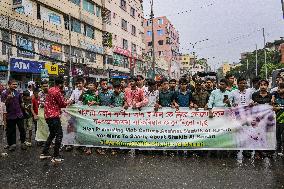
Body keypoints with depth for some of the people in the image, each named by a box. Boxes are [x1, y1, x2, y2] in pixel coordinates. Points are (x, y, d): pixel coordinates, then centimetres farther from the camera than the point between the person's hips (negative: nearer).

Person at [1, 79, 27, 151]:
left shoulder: (17, 93, 7)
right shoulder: (4, 93, -3)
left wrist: (21, 111, 18)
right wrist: (8, 98, -25)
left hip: (19, 115, 3)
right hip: (10, 115, -2)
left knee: (22, 129, 3)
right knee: (11, 131, 6)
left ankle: (23, 143, 16)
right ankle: (12, 144, 19)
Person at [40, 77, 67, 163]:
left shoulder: (50, 90, 12)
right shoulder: (57, 92, -16)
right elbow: (63, 104, -9)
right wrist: (67, 102, 10)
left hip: (48, 115, 10)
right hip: (53, 116, -10)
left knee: (52, 134, 21)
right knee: (59, 135, -5)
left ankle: (44, 153, 25)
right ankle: (56, 157, -3)